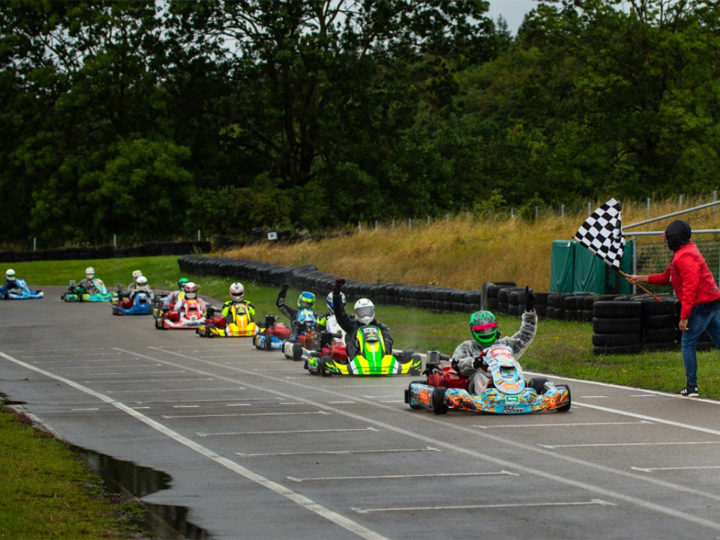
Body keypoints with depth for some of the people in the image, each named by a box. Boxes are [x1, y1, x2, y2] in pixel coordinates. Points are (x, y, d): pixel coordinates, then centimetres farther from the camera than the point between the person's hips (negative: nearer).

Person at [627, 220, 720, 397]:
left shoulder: (685, 257, -17)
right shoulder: (681, 255, 17)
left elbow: (690, 287, -23)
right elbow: (666, 277, 26)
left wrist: (684, 316, -23)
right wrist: (641, 278, 22)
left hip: (701, 305, -10)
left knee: (687, 343, -1)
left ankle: (691, 387, 1)